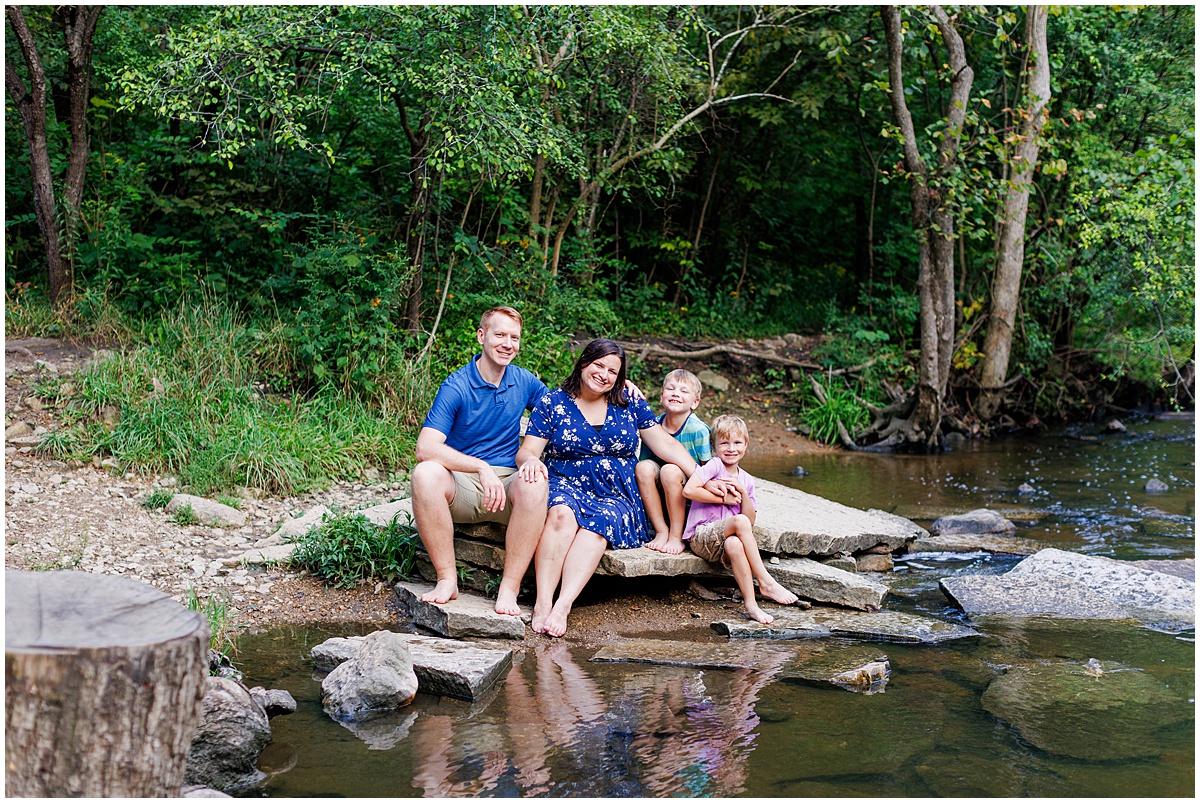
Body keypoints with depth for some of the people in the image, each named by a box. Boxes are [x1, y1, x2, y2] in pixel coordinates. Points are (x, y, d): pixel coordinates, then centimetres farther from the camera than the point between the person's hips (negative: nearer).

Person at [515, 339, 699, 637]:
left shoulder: (629, 403, 12)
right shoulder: (552, 402, 6)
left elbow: (664, 443, 10)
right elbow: (527, 451, 0)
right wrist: (531, 460, -27)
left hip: (615, 496, 1)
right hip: (566, 485, -1)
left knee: (600, 522, -35)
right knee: (562, 513, -37)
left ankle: (563, 606, -48)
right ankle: (542, 602, -43)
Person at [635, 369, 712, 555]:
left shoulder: (698, 430, -14)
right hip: (659, 495, 4)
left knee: (670, 470, -31)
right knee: (643, 467, -23)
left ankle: (677, 537, -20)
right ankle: (661, 531, -16)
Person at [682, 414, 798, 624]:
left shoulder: (747, 480, 15)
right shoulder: (714, 466, 0)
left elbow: (751, 521, 9)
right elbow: (688, 490, -17)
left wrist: (743, 494, -6)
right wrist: (724, 499, -11)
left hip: (725, 539, 4)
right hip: (701, 535, -4)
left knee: (734, 544, -35)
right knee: (740, 522, -33)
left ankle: (751, 603, -36)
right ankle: (766, 582, -30)